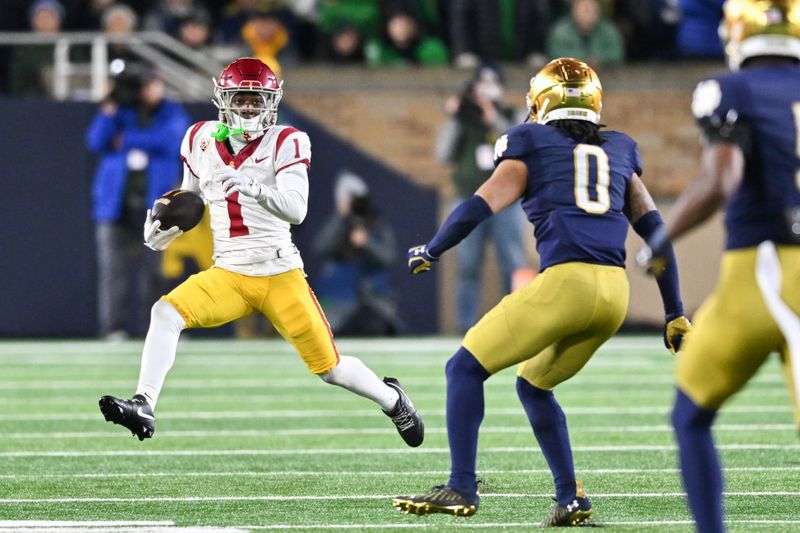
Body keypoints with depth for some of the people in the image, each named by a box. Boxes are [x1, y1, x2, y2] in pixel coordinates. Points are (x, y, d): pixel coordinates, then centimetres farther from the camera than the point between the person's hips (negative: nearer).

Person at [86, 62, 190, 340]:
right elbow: (96, 142, -2)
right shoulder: (119, 113, 11)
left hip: (154, 202, 0)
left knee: (153, 269, -3)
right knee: (113, 267, -6)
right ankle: (113, 328, -5)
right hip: (115, 202, 0)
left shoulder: (172, 113, 9)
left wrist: (127, 140, -7)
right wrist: (110, 107, -10)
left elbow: (170, 140, -10)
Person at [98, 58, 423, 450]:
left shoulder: (285, 143, -8)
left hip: (280, 274, -3)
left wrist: (252, 187, -39)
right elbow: (191, 197, 25)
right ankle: (143, 407, -25)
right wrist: (162, 230, 7)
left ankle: (392, 400, 33)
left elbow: (295, 209, -22)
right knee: (166, 313, -23)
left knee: (329, 368, 4)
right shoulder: (201, 140, 6)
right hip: (227, 275, 3)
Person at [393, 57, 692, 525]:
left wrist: (430, 252, 16)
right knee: (534, 385, 24)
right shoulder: (619, 152, 24)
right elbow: (655, 231, 22)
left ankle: (461, 487, -6)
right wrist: (675, 313, 26)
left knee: (466, 368, 4)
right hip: (616, 293, 6)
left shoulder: (531, 146, 10)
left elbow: (482, 206, 2)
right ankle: (571, 499, 16)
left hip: (565, 281, -6)